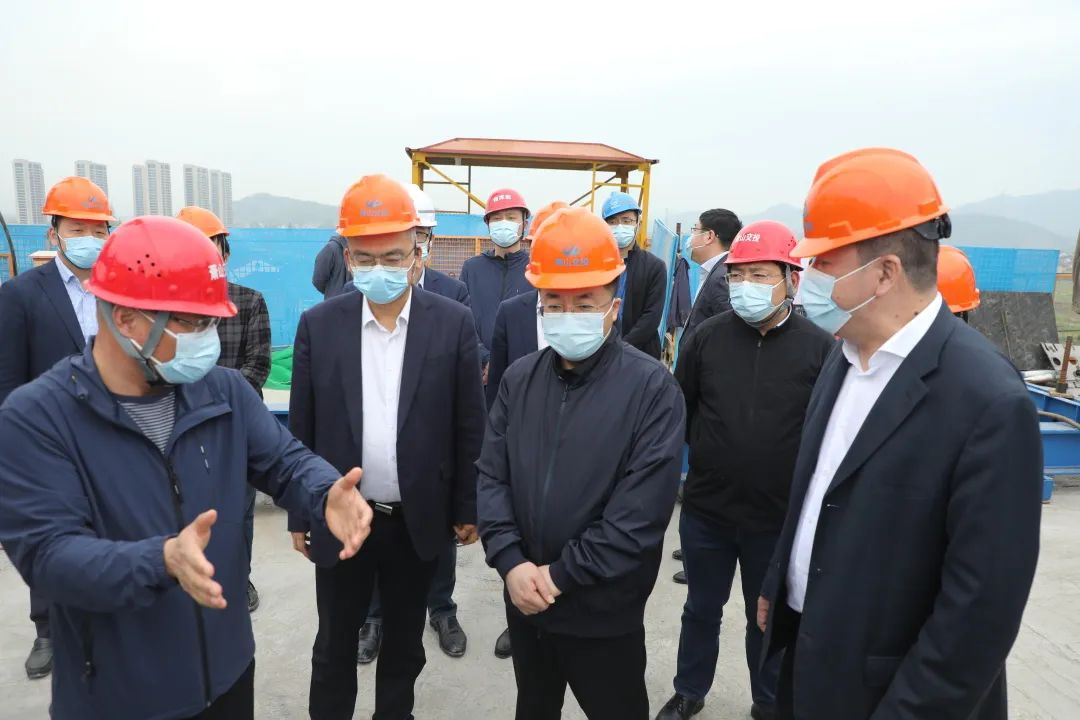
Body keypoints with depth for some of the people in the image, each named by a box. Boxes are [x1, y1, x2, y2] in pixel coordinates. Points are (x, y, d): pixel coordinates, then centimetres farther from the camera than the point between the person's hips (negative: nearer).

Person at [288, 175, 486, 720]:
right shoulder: (318, 324, -6)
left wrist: (467, 508, 0)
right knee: (335, 641, 19)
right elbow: (302, 429, 0)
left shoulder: (453, 322, -9)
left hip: (419, 519, 0)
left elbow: (468, 426, -4)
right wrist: (299, 514, 3)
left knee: (405, 640, 20)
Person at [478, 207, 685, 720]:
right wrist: (511, 562, -13)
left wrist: (561, 574, -16)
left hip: (604, 612, -4)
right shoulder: (519, 379, 0)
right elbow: (491, 475, 0)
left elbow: (643, 511, -20)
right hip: (525, 600, 5)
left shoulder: (652, 388, -15)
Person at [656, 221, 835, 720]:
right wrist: (705, 455, 5)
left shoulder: (819, 348, -10)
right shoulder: (707, 336, -5)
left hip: (779, 517, -1)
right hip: (706, 508, 2)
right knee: (701, 609, 20)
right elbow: (679, 411, 3)